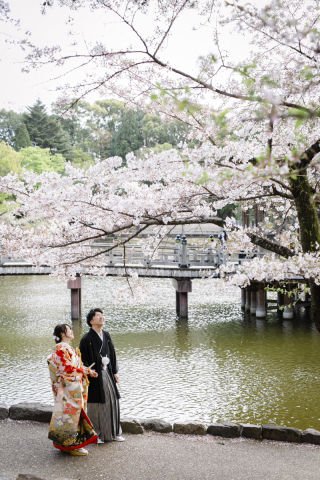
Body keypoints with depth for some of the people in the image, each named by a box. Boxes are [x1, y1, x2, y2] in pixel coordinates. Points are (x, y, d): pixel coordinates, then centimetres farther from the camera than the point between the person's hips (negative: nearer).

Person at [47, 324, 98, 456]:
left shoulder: (68, 348, 17)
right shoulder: (61, 348, -15)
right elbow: (65, 367, -21)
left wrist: (88, 371, 7)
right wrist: (82, 370, -11)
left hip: (75, 387, 10)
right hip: (68, 387, -10)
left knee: (75, 412, 13)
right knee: (71, 412, -4)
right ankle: (71, 445, 3)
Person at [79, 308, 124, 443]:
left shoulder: (106, 335, 8)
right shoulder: (87, 339, -12)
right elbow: (84, 359, -12)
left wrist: (115, 372, 10)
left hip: (107, 373, 6)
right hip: (95, 375, -6)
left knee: (112, 401, 10)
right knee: (96, 406, 2)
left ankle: (113, 432, 23)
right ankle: (96, 435, 15)